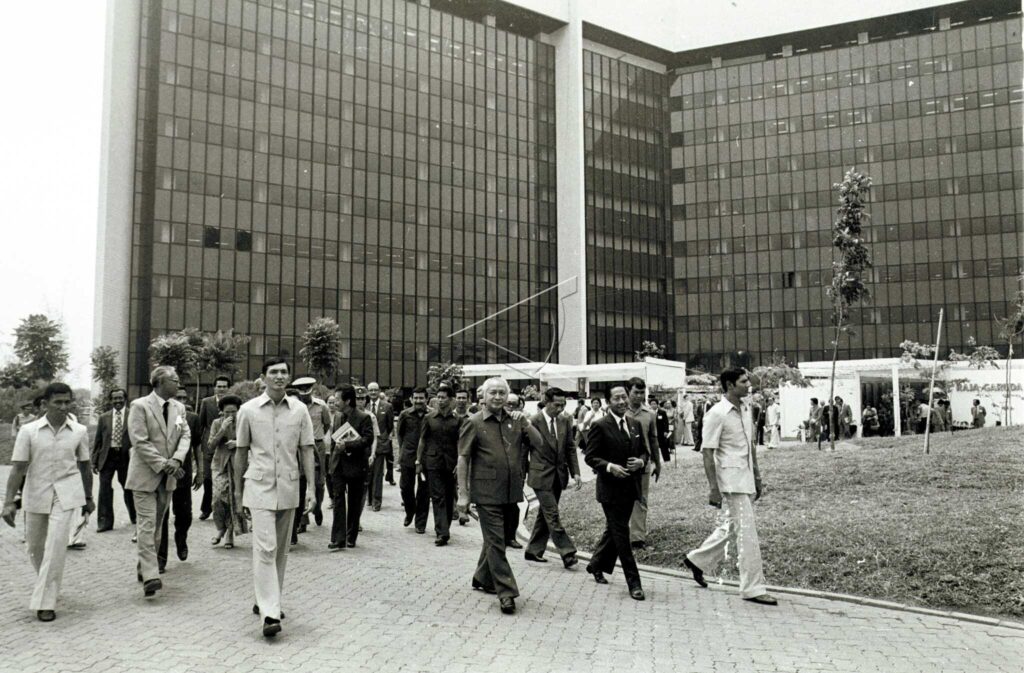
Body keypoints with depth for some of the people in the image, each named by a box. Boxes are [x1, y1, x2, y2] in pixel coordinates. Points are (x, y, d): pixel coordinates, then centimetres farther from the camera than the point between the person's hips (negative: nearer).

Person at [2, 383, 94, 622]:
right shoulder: (28, 430, -5)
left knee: (55, 546, -11)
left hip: (66, 494, -1)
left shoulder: (79, 431, -2)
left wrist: (88, 498, 14)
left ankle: (45, 602, -3)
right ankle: (47, 587, 39)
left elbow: (85, 466, 8)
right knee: (35, 546, 13)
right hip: (36, 494, 1)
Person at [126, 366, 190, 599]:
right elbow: (140, 441, -15)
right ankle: (150, 576, -11)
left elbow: (185, 435, 5)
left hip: (168, 476, 6)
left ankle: (144, 567, 24)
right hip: (145, 475, -6)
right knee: (147, 525, -8)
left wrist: (176, 459, -13)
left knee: (157, 525, 12)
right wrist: (162, 464, -18)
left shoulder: (178, 407, 10)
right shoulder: (140, 406, -9)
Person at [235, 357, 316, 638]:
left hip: (289, 488, 3)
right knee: (265, 547, -11)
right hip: (260, 487, -3)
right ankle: (270, 613, -12)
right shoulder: (248, 410, -2)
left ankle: (268, 600, 29)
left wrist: (311, 488, -2)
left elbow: (306, 450, 3)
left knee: (281, 550, 12)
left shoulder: (299, 410, 0)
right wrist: (240, 488, 12)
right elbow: (242, 451, 8)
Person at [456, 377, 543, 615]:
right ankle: (506, 592, 0)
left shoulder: (515, 420, 7)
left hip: (512, 492, 5)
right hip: (487, 493, -5)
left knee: (498, 539, 17)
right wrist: (463, 493, -8)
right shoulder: (474, 423, -5)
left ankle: (483, 578, 36)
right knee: (495, 542, -3)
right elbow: (463, 459, -5)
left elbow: (538, 442, 4)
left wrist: (526, 423, -12)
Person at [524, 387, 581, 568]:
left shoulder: (565, 420, 4)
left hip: (559, 475, 6)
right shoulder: (534, 421, -13)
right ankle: (567, 552, -4)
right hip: (541, 475, -6)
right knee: (553, 515, -7)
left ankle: (533, 551, 25)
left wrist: (575, 472, -1)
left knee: (545, 514, 13)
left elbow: (570, 448, 7)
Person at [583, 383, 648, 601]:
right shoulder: (600, 426, -10)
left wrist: (641, 461, -7)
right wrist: (609, 466, -24)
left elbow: (645, 451, 15)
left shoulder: (636, 424, 8)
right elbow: (590, 456, -9)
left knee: (613, 531, 19)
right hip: (611, 488, -6)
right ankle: (633, 583, 4)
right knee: (621, 535, -2)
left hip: (631, 487, 6)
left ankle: (597, 566, 38)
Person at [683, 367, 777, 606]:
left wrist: (757, 477, 18)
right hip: (731, 482, -8)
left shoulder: (745, 410, 10)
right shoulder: (717, 414, -14)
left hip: (746, 481, 8)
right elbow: (708, 453, -15)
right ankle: (753, 588, 5)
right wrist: (714, 489, -18)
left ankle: (697, 560, 34)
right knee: (747, 534, -5)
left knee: (731, 528, 18)